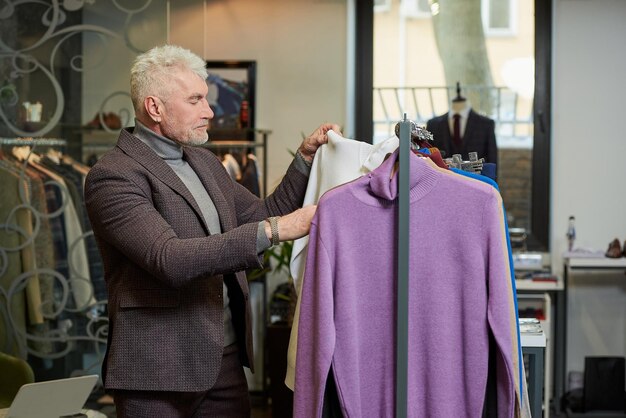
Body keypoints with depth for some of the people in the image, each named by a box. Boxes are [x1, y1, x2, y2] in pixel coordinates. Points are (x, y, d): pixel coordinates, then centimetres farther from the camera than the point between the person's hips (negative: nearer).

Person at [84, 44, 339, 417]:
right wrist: (272, 231, -26)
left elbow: (261, 214, 21)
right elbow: (169, 259, -25)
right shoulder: (113, 176, -13)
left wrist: (306, 157, 8)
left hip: (227, 359, 7)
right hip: (159, 371, -7)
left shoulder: (204, 162, 13)